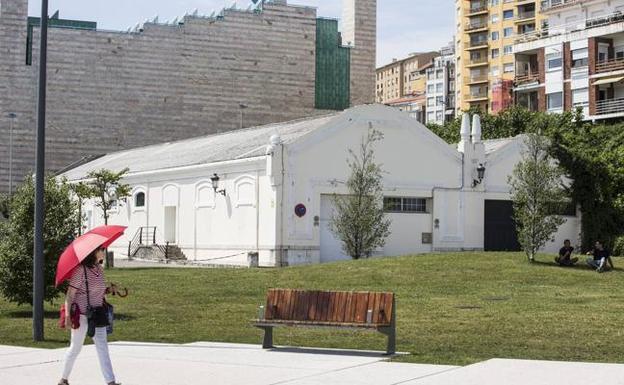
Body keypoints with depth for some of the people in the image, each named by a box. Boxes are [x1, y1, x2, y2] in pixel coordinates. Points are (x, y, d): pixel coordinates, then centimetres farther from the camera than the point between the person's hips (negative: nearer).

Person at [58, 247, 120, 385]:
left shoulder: (99, 269, 9)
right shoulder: (80, 270, -14)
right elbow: (70, 294, -16)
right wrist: (68, 315, -22)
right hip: (81, 315, -6)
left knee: (102, 347, -1)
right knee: (76, 347, 6)